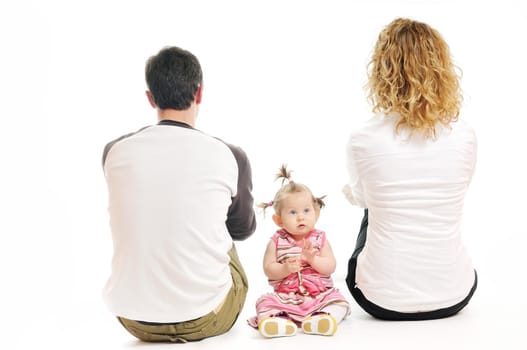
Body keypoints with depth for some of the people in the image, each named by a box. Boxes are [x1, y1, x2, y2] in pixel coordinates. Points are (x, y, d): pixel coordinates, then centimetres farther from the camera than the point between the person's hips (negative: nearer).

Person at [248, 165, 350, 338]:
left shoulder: (320, 238, 3)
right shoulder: (276, 241, 1)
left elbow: (330, 267, -5)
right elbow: (268, 269, -2)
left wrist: (312, 259, -22)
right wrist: (285, 268, -22)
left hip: (319, 295, 1)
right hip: (285, 296, 0)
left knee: (338, 301, -21)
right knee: (265, 302, -22)